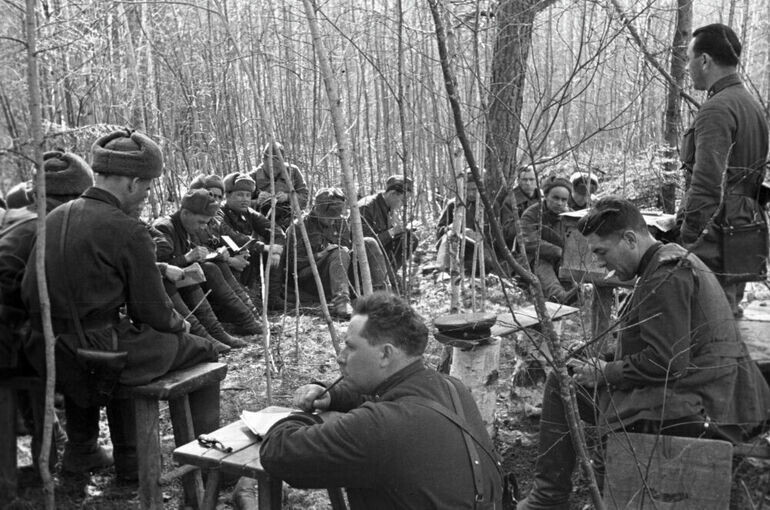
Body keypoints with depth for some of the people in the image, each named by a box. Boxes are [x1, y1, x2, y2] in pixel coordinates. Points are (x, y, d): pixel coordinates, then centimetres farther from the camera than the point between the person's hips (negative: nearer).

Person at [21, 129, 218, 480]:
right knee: (201, 351, 10)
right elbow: (153, 310, -12)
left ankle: (82, 451, 40)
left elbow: (28, 293, 9)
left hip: (49, 356, 8)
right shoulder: (127, 230, -17)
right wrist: (178, 324, 10)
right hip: (100, 354, -7)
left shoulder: (54, 218, 4)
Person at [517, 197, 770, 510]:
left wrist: (606, 373, -9)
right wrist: (608, 368, 12)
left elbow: (665, 362, -23)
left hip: (694, 408, -11)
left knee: (561, 385, -8)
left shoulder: (665, 274, -16)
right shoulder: (677, 260, 17)